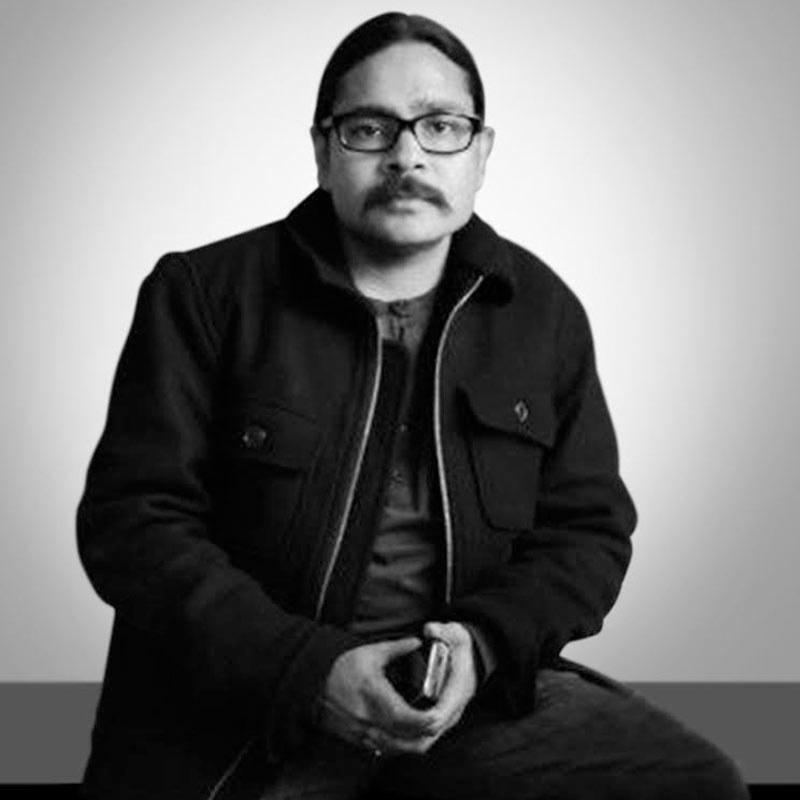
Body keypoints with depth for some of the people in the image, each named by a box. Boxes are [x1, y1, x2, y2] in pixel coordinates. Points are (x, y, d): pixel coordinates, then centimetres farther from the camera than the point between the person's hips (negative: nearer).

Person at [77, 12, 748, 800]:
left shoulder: (543, 312, 7)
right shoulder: (203, 294, -2)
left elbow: (590, 529, 9)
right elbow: (131, 519, -6)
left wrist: (485, 641, -12)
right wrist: (309, 668, -18)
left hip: (472, 685, 2)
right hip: (241, 708, -2)